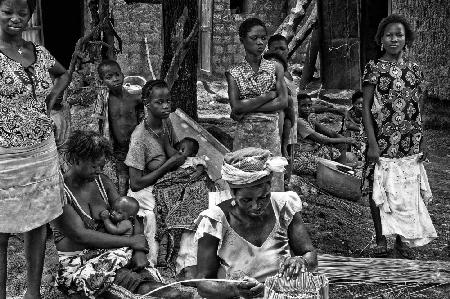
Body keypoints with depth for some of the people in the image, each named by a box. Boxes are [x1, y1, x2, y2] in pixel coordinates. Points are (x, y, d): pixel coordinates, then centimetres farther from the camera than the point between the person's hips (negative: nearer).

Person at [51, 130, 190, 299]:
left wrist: (139, 250, -15)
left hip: (107, 251, 6)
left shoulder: (102, 182, 10)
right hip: (76, 265, -6)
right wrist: (130, 242, -19)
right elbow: (80, 235, -20)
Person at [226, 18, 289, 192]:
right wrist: (269, 95, -10)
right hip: (245, 136, -1)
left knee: (271, 180, 1)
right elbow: (236, 106, -10)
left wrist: (248, 107, -10)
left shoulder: (275, 68, 5)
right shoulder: (234, 73, 2)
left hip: (271, 134, 1)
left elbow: (283, 102, -6)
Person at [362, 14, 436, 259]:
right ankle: (381, 241, 16)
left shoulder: (414, 69, 8)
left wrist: (423, 143, 7)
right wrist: (372, 143, -12)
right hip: (382, 139, -3)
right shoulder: (373, 68, -2)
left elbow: (419, 110, 11)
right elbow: (366, 108, -5)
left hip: (409, 142, 3)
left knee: (407, 189, 5)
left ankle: (402, 239, 18)